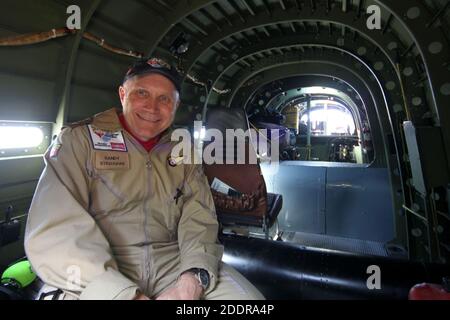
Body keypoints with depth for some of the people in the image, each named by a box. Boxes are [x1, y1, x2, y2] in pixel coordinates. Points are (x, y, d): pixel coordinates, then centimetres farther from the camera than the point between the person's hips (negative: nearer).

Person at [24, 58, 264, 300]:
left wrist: (193, 280, -18)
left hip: (173, 261, 2)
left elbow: (199, 218, 1)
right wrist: (126, 294, -22)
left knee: (247, 295, -16)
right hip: (101, 273, -1)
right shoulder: (79, 140, -1)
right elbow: (54, 230, -12)